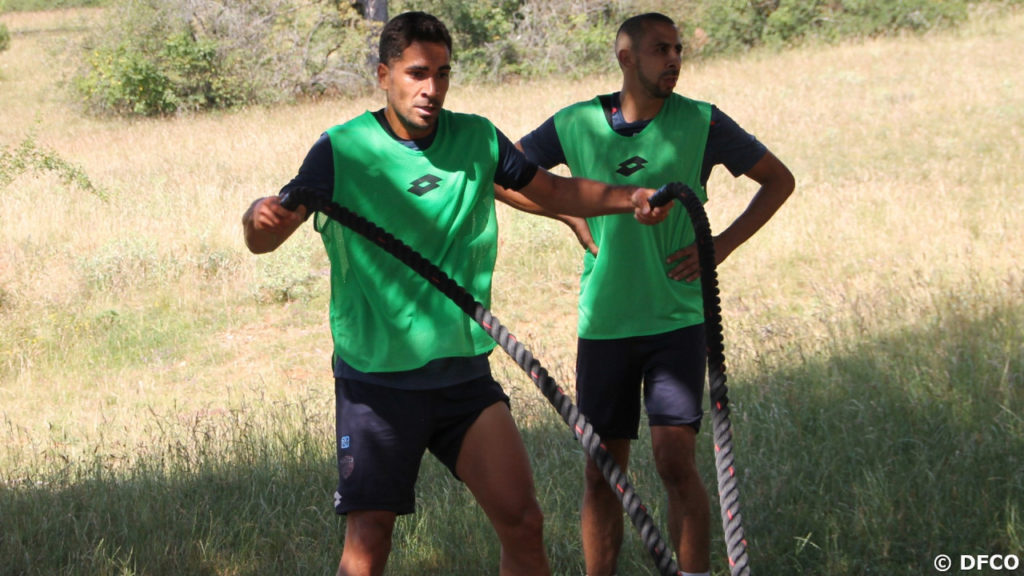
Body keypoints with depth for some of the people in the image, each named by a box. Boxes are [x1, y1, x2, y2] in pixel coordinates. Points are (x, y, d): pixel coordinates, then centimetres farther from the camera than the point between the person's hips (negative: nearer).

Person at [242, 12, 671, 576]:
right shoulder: (343, 149, -9)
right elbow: (261, 241, -15)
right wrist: (262, 216, -38)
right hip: (376, 377, -4)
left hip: (463, 372, 4)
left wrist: (627, 198, 1)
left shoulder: (476, 138, 4)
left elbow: (554, 191, 18)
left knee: (522, 523, -2)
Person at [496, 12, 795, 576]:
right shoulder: (575, 125, 1)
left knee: (676, 462, -12)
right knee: (601, 472, 6)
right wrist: (573, 214, 2)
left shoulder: (701, 123, -3)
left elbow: (779, 179, 8)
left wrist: (722, 244, -2)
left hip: (678, 320, -2)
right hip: (603, 324, 2)